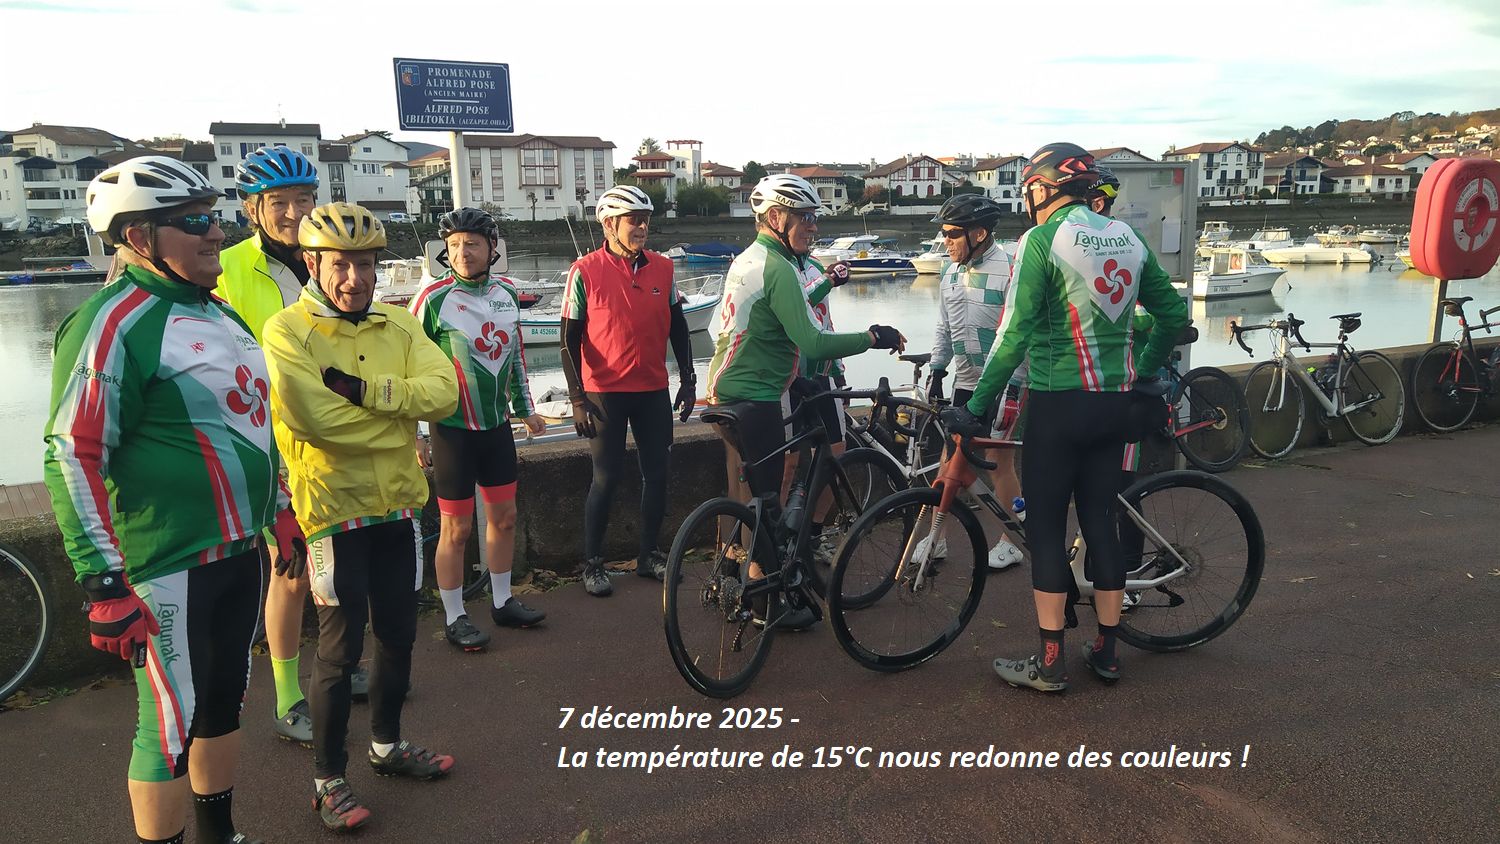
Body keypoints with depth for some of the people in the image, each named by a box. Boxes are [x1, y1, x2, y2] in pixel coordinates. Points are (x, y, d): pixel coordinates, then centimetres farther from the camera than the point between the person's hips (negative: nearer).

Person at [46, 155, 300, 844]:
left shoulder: (216, 311, 12)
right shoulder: (115, 323, -16)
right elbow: (73, 458, -18)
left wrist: (279, 511, 21)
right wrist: (105, 584, -20)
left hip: (238, 548, 9)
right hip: (170, 566, -8)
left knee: (223, 700, 20)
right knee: (173, 726, 3)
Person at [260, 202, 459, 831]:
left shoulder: (397, 325, 4)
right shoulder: (286, 331, -11)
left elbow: (443, 392, -10)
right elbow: (311, 416, -25)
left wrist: (367, 390, -23)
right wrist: (400, 413, -13)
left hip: (396, 505, 6)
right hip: (334, 510, -5)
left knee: (398, 634, 18)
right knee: (340, 650, 3)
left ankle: (387, 744, 40)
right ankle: (328, 779, 23)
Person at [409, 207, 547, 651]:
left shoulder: (506, 292, 4)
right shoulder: (434, 297, -13)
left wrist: (525, 407, 18)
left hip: (497, 423, 5)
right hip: (452, 427, -5)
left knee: (504, 517, 14)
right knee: (457, 528, 2)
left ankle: (503, 602, 30)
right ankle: (455, 619, 17)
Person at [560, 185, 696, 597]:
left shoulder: (662, 268, 3)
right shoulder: (585, 272, -8)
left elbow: (677, 327, 13)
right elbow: (570, 339, -7)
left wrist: (687, 379, 11)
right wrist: (577, 400, -11)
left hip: (653, 391, 4)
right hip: (606, 393, -4)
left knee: (657, 473, 9)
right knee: (606, 478, 1)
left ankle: (649, 554, 25)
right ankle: (592, 563, 17)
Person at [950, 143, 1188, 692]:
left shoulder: (1041, 241, -11)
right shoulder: (1129, 239, 9)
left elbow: (1013, 335, -16)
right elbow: (1174, 315, 14)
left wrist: (975, 406, -10)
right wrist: (1144, 374, 27)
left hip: (1059, 403, -6)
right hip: (1114, 401, 6)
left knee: (1045, 529, 2)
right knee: (1100, 521, 14)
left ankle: (1049, 663, 8)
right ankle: (1106, 651, 23)